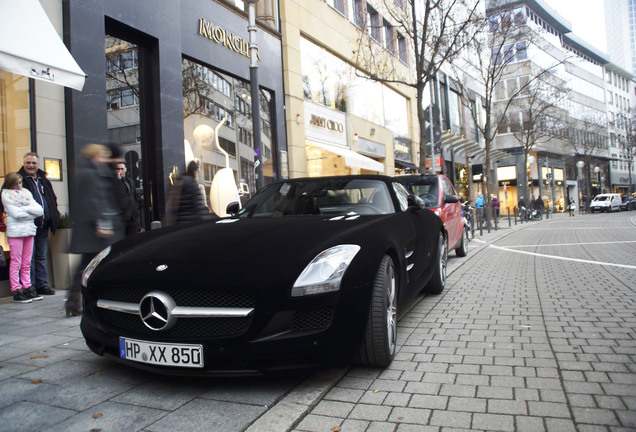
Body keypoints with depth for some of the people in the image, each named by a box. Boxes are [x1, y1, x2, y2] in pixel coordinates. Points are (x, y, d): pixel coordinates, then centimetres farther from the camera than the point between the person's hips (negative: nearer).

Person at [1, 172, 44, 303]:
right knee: (16, 262, -2)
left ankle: (27, 288, 15)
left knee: (27, 263, 9)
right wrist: (32, 212, -3)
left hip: (29, 230, 5)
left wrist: (25, 209, -9)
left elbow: (40, 210, 4)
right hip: (15, 231, -5)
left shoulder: (26, 192, 13)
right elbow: (16, 214, -13)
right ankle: (16, 291, 3)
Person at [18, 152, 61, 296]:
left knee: (42, 256, 11)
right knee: (29, 257, -3)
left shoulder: (43, 180, 18)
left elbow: (53, 200, 24)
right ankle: (30, 287, 4)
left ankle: (42, 284, 18)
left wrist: (54, 217, 11)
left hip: (43, 225, 6)